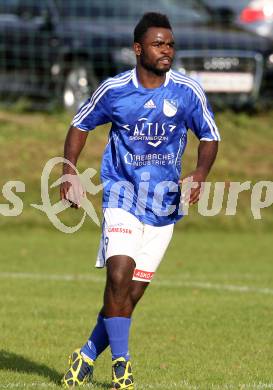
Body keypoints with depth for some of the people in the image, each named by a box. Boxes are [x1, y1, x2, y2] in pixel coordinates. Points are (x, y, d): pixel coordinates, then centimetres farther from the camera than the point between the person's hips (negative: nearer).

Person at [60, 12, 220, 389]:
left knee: (131, 294, 3)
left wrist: (201, 172, -12)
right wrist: (69, 171, 0)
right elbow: (81, 124, 12)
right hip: (122, 198, -1)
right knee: (119, 276, -21)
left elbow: (209, 136, 8)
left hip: (164, 207, 2)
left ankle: (88, 356, 21)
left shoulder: (187, 92, -4)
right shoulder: (114, 89, -4)